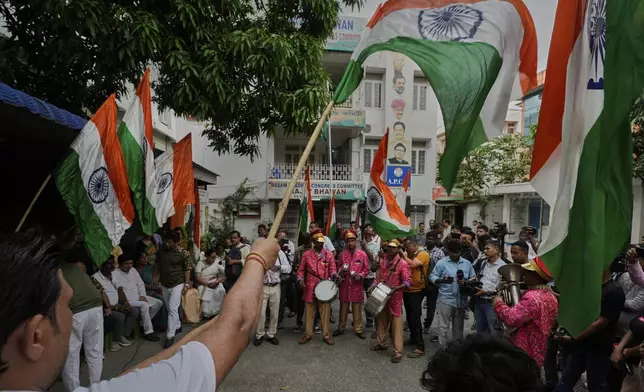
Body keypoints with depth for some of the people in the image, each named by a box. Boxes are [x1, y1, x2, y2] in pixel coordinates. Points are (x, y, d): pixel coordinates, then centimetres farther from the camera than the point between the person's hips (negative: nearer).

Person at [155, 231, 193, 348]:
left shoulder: (183, 253, -14)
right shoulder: (162, 251, 0)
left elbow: (187, 269, -9)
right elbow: (157, 264, 13)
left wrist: (186, 284, -12)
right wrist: (156, 277, 3)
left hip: (177, 284, -6)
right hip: (164, 284, 6)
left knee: (172, 309, -10)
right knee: (170, 309, 17)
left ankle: (170, 335, -5)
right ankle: (177, 326, 37)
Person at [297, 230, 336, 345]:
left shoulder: (329, 254, 2)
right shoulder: (306, 254, 1)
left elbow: (332, 269, 2)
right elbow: (301, 270, 7)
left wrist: (334, 275, -19)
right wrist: (300, 279, -10)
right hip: (310, 287, 0)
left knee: (325, 311, 5)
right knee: (309, 311, 11)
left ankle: (326, 334, 17)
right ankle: (308, 334, 23)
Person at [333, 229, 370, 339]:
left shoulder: (362, 254, -3)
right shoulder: (342, 254, 3)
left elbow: (366, 269, 1)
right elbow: (338, 267, 11)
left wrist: (360, 276, -15)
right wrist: (341, 271, -11)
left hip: (357, 285, -2)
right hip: (344, 285, 2)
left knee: (357, 308, 5)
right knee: (343, 307, 12)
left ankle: (358, 329, 16)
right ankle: (341, 328, 25)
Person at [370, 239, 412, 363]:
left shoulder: (402, 263, -13)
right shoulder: (384, 261, 8)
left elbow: (408, 282, -14)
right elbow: (379, 277, 15)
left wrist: (395, 289, -27)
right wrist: (373, 287, 2)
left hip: (395, 297, -7)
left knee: (396, 323, -1)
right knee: (382, 320, 18)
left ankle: (398, 351, 7)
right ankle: (382, 343, 35)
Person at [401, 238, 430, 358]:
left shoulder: (423, 254, -12)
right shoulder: (409, 254, 10)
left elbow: (413, 265, -26)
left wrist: (403, 254, -17)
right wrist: (403, 254, -4)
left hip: (417, 291, -8)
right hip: (407, 290, 8)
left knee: (415, 318, -9)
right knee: (409, 316, 18)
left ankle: (420, 347, -5)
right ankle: (413, 338, 34)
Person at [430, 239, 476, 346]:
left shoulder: (467, 264, 7)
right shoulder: (441, 263, -3)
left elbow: (474, 278, 10)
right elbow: (432, 277, -4)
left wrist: (465, 282, -11)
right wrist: (442, 280, -22)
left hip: (461, 301, 4)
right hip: (445, 300, -3)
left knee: (458, 327, 17)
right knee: (443, 326, -1)